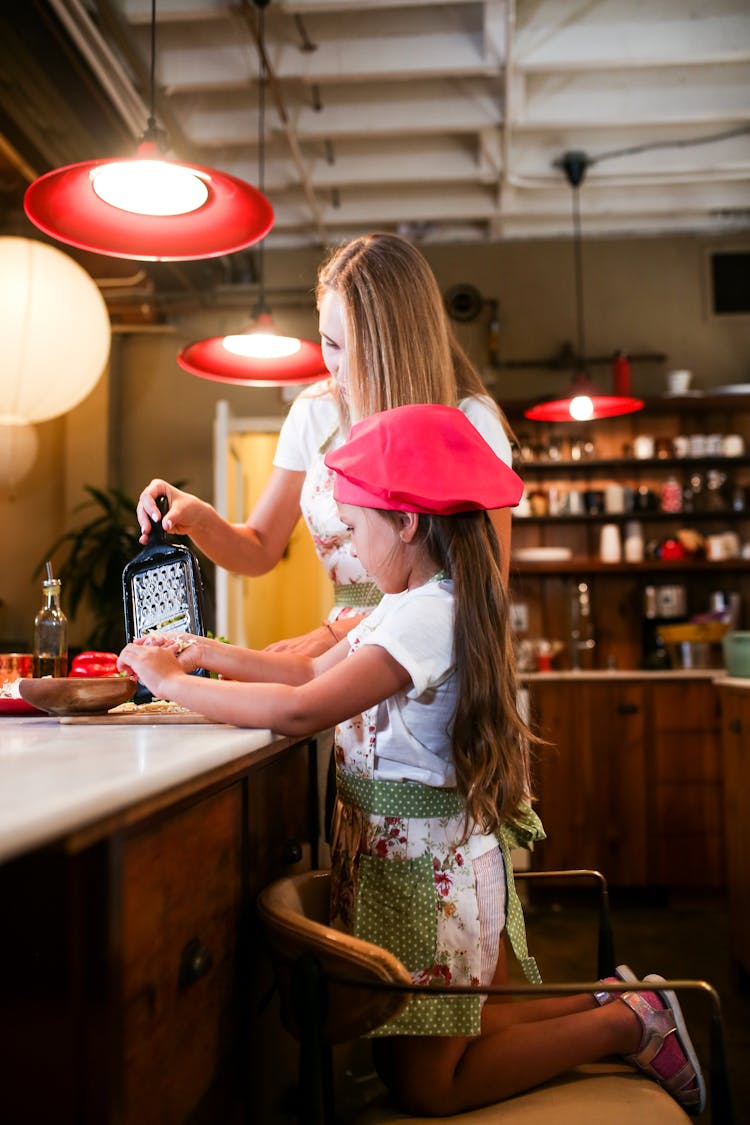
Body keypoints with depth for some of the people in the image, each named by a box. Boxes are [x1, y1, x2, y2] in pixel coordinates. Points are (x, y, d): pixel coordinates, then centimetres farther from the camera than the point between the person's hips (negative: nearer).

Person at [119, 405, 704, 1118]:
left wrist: (173, 684, -22)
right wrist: (209, 653, 6)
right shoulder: (426, 603, 7)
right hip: (408, 853, 10)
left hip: (427, 866, -10)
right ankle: (612, 1003, 24)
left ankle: (626, 1024, 9)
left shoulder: (425, 617, -25)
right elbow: (316, 671, 13)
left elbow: (299, 712, -34)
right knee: (442, 1033, 21)